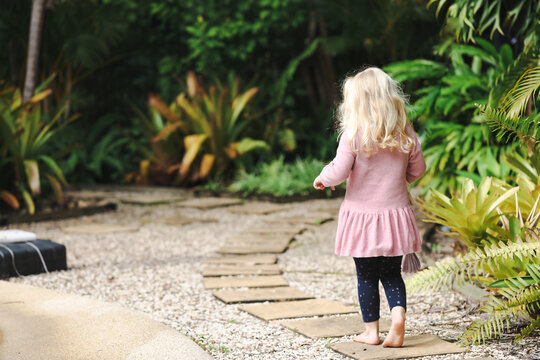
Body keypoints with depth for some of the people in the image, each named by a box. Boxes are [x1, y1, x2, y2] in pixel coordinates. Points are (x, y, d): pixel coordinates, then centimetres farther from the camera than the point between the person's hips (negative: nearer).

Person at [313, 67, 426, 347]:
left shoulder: (353, 134, -14)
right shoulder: (405, 133, -1)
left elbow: (339, 171, -14)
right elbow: (417, 169, 8)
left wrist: (323, 179, 7)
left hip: (362, 214, -3)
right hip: (396, 213, 3)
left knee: (366, 277, 9)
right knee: (392, 274, 14)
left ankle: (371, 331, 14)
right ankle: (398, 315, -8)